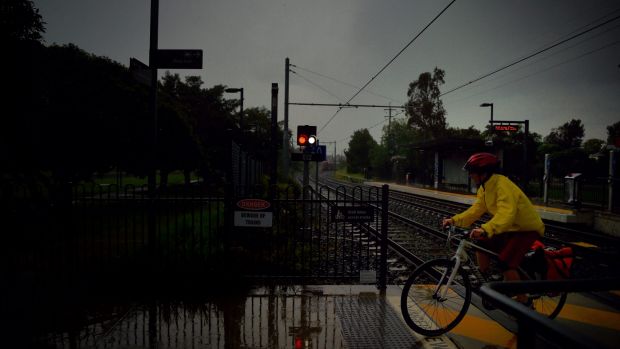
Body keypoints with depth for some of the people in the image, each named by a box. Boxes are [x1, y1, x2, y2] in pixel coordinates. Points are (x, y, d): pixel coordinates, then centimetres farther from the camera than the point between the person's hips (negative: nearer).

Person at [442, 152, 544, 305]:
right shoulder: (485, 188, 1)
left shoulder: (502, 185, -28)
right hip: (510, 228, 9)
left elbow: (506, 214, -42)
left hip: (527, 229, -9)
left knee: (505, 263, -21)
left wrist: (485, 229, -55)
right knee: (481, 245, -1)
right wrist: (454, 220, -11)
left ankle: (523, 302, -2)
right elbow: (476, 210, 1)